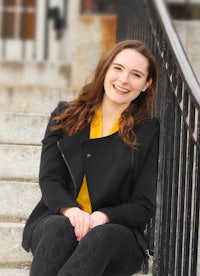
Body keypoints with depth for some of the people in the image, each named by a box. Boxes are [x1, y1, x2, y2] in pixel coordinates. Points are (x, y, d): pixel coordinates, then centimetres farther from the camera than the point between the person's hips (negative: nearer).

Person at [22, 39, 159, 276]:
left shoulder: (149, 132, 8)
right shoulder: (65, 116, 13)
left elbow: (143, 206, 3)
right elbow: (49, 179, 3)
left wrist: (103, 216, -17)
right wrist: (70, 210, -19)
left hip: (117, 232, -1)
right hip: (56, 220, 1)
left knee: (103, 236, -37)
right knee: (61, 228, -35)